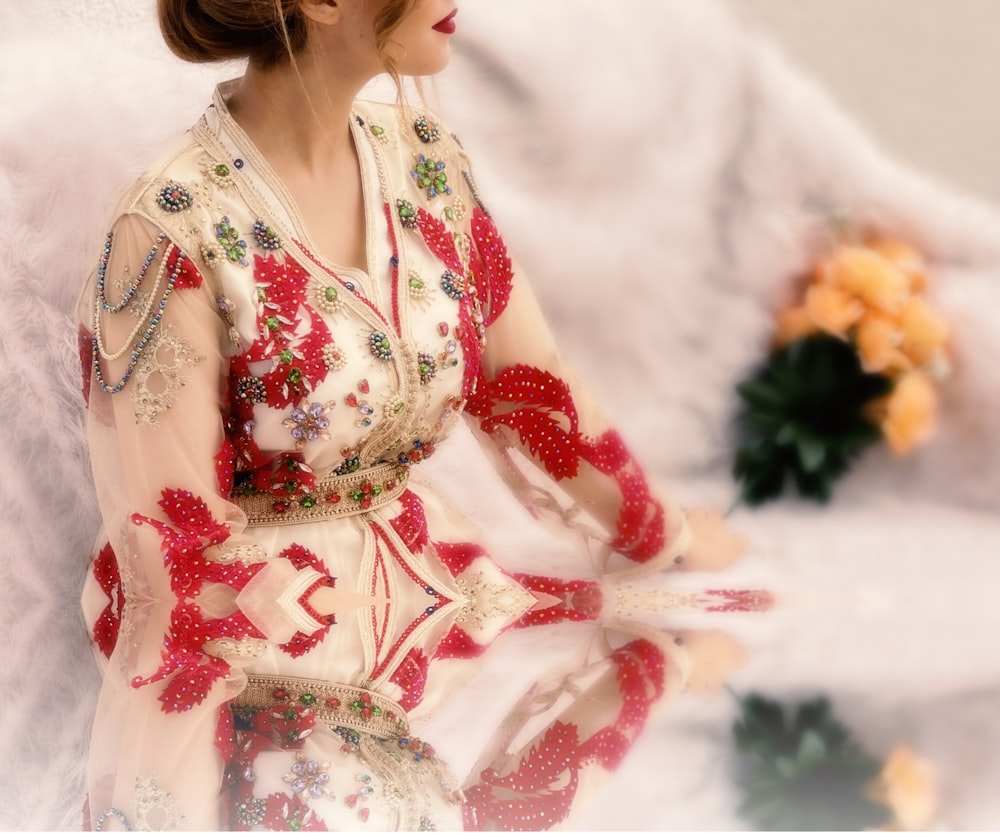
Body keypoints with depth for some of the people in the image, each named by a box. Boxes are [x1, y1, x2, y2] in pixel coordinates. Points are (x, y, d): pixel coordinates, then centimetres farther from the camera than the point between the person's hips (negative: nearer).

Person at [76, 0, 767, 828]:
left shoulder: (423, 159, 1)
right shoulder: (171, 239, -19)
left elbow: (529, 390, 9)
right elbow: (171, 551, -16)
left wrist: (664, 539, 10)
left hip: (428, 580, 7)